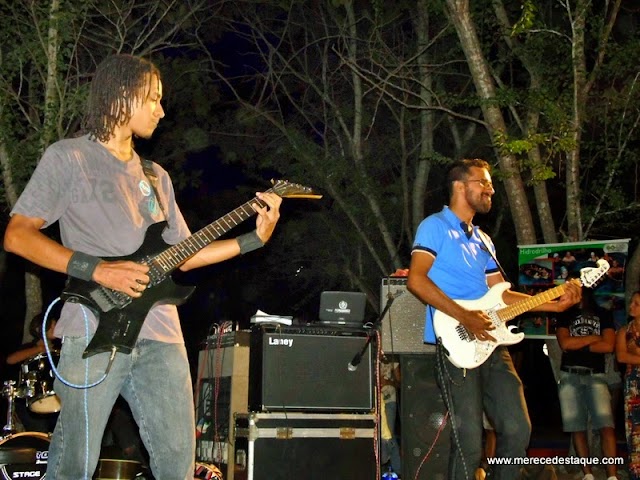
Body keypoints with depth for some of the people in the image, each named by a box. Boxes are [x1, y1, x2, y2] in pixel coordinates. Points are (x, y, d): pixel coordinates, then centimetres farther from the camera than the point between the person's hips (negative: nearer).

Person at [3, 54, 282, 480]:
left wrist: (254, 239, 11)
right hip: (96, 332, -5)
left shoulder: (156, 176, 21)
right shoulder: (68, 158, 2)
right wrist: (97, 269, -14)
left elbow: (181, 254, 20)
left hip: (160, 335, 6)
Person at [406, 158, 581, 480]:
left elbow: (502, 295, 21)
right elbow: (416, 280, -13)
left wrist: (555, 305, 9)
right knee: (470, 442, -9)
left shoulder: (483, 241, 24)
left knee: (518, 429, 3)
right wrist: (464, 316, -19)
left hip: (491, 343, 8)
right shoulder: (435, 226, -1)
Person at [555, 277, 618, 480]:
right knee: (577, 427, -2)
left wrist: (577, 346, -2)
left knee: (606, 425, -16)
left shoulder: (604, 315, 12)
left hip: (595, 376, -2)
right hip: (570, 376, 2)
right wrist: (594, 337, 0)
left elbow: (608, 346, -3)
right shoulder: (565, 315, 15)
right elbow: (564, 343, -3)